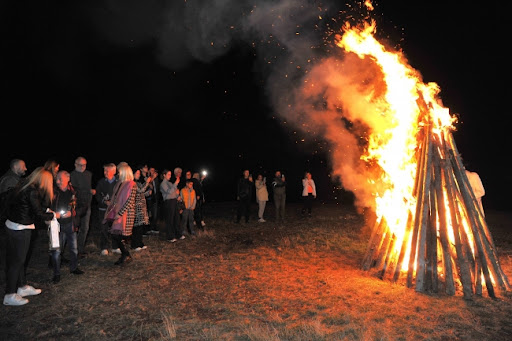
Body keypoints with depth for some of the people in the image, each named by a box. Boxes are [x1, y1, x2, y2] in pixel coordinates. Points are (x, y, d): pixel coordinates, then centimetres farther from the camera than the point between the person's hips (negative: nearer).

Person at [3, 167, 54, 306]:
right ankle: (10, 296, 16)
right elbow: (39, 214, -17)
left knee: (19, 258, 19)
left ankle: (23, 287, 34)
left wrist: (47, 210, 14)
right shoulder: (32, 191, -22)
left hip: (11, 225, 9)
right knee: (16, 261, 3)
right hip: (20, 230, -9)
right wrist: (54, 215, -2)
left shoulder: (23, 185, 5)